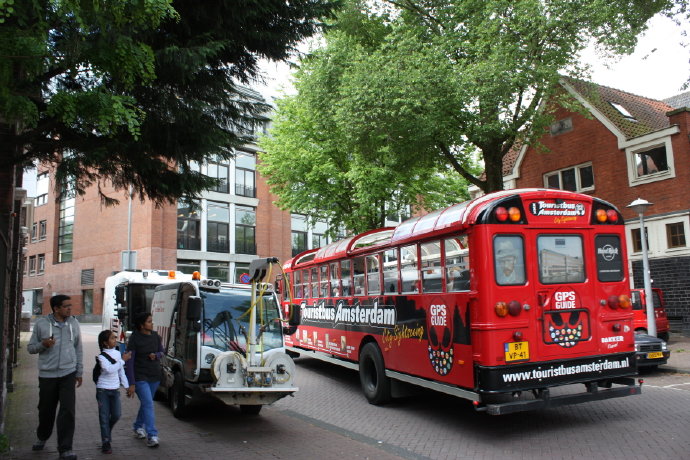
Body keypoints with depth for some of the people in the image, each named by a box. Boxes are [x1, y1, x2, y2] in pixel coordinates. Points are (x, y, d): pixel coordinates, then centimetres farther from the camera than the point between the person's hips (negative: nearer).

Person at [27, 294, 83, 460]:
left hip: (68, 374, 0)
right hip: (47, 375, 0)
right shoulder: (41, 324, -3)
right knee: (46, 409, 14)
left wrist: (79, 372, 10)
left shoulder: (73, 323, 3)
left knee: (68, 411, -7)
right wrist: (43, 344, -18)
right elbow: (30, 347, 4)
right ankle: (42, 437, 42)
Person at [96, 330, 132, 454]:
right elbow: (109, 369, -29)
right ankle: (106, 442, 8)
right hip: (103, 390, -5)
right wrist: (123, 360, -25)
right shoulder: (101, 356, -13)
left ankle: (107, 432, 32)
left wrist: (127, 386, 13)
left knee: (116, 415, 5)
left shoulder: (118, 353, 6)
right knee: (104, 417, 0)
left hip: (115, 389, 5)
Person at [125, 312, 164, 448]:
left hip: (155, 376, 5)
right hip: (140, 377, -5)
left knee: (145, 403, 18)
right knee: (148, 404, -13)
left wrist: (156, 355, -9)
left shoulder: (155, 336, 3)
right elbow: (129, 362, -13)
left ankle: (138, 427, 40)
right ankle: (152, 436, -12)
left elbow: (161, 352, 16)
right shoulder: (134, 339, -13)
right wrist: (131, 383, -16)